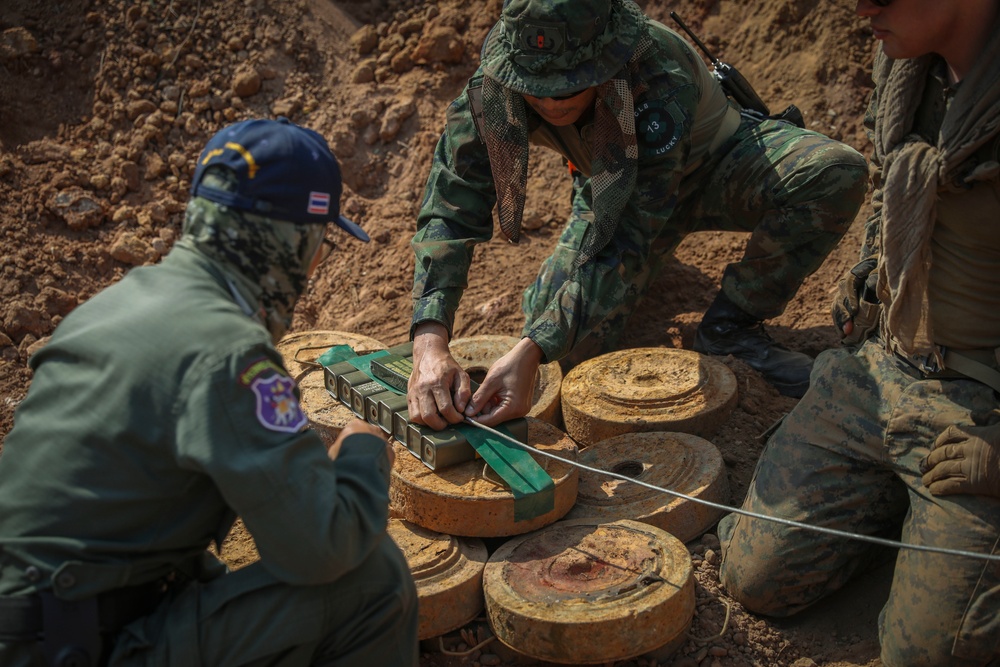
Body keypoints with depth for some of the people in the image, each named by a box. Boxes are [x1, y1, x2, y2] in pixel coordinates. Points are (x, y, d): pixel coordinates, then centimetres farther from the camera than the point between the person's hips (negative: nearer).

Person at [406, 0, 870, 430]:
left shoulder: (661, 85, -41)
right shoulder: (492, 86, -30)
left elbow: (626, 243, -42)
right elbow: (450, 209, -31)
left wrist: (530, 353, -50)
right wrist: (430, 341, -46)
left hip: (714, 162, -3)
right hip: (611, 190, 3)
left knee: (835, 174, -32)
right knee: (568, 345, -15)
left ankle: (733, 324, -10)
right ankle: (652, 263, 18)